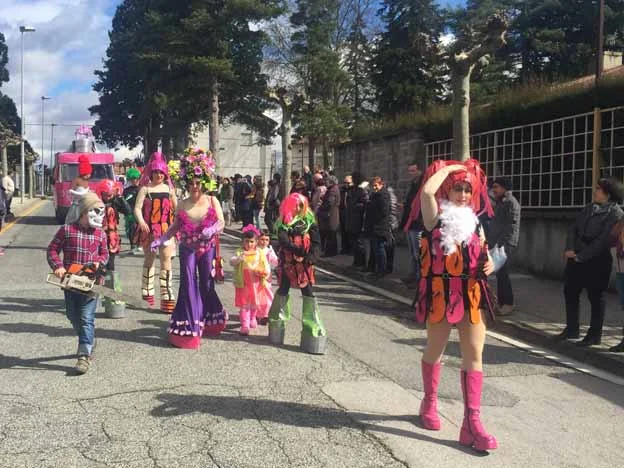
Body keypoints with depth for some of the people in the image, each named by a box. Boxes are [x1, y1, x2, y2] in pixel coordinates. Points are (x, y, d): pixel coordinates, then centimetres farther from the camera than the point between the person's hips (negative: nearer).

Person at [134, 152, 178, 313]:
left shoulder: (169, 188, 8)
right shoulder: (145, 188, 1)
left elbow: (176, 207, 15)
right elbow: (137, 208, -6)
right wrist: (141, 222, -23)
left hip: (166, 228, 1)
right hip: (149, 228, -1)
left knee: (166, 259, -8)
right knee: (149, 259, 12)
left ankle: (167, 297, -8)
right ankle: (147, 292, 28)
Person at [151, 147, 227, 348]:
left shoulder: (212, 201, -2)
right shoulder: (182, 205, 2)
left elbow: (221, 222, -8)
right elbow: (175, 227, 9)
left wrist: (213, 229, -29)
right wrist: (161, 240, -3)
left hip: (207, 249, 0)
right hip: (188, 249, 0)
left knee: (207, 284, 10)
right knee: (188, 285, -2)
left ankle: (207, 322, 32)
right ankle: (188, 328, 4)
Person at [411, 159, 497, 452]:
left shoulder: (474, 221, 10)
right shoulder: (436, 217, -6)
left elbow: (483, 253, 21)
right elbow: (427, 191, -27)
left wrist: (489, 264, -2)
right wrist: (448, 167, -11)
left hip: (471, 294, 4)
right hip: (441, 292, -4)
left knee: (474, 355, -2)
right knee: (435, 350, 10)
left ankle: (472, 423, 0)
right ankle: (429, 404, 34)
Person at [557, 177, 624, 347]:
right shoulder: (589, 208, 13)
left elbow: (604, 240, -17)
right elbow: (573, 228, 8)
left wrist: (582, 256, -18)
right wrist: (569, 248, -8)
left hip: (597, 260, -8)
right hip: (577, 257, 8)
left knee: (595, 296, 2)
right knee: (570, 291, 12)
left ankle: (594, 335, 13)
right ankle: (572, 329, 26)